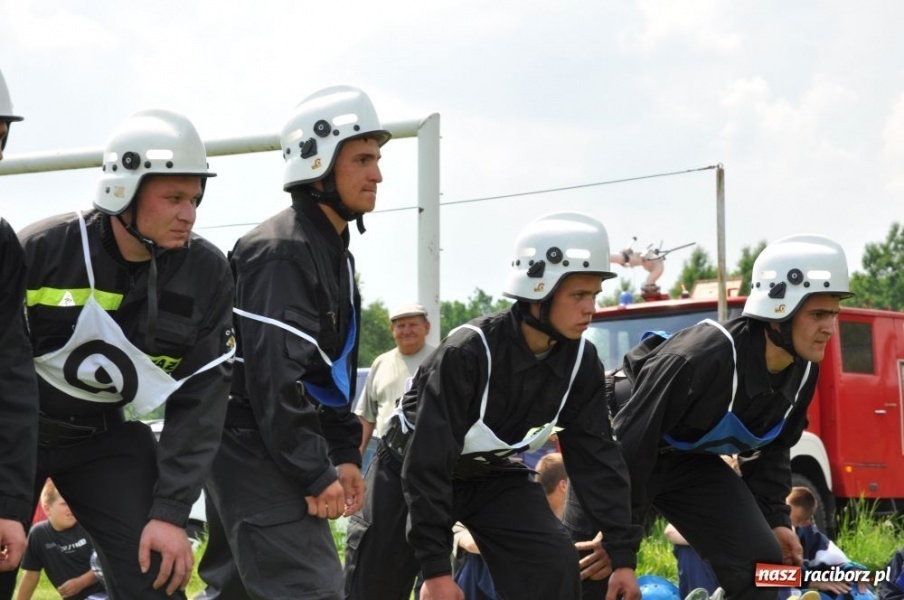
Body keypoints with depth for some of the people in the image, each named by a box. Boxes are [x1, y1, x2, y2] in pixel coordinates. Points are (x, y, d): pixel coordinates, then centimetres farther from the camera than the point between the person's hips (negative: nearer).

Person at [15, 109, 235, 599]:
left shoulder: (205, 273, -11)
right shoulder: (44, 249, -20)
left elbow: (200, 399, -7)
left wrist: (171, 511, -12)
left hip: (106, 434, 2)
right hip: (20, 425, -2)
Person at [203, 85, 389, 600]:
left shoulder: (335, 251, 17)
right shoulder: (281, 252, -17)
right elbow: (274, 376, -23)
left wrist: (344, 455, 9)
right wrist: (315, 474, -21)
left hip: (287, 451, 11)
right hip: (256, 453, -11)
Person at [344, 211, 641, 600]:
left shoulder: (579, 362, -16)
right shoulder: (467, 353, -33)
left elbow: (595, 455, -8)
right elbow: (427, 463, -33)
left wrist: (623, 553, -13)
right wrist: (435, 567, -34)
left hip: (495, 476, 5)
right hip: (412, 471, -4)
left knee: (553, 567, -16)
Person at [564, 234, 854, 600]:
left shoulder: (803, 371, -11)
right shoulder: (700, 358, -36)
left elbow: (771, 449, 9)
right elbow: (632, 442, -31)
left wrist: (774, 519, 0)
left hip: (691, 463, 7)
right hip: (622, 458, -7)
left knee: (760, 564, -6)